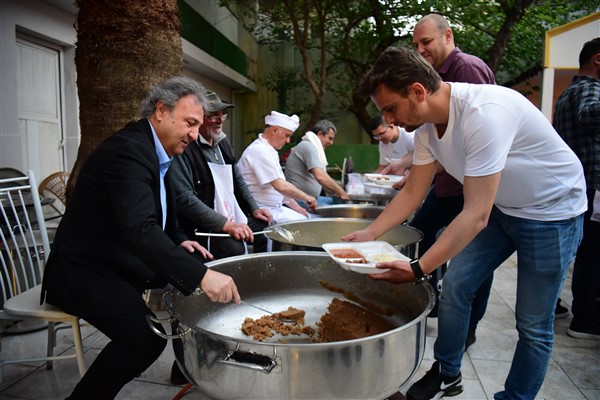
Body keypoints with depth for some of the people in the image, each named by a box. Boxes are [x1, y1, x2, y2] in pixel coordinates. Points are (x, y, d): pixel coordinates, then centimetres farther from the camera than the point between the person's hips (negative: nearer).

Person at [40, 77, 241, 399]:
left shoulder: (154, 149, 7)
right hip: (85, 270, -10)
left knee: (196, 268, 6)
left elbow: (156, 213, 20)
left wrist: (178, 241, 1)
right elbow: (139, 228, -39)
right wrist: (200, 275, -45)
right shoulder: (128, 149, -24)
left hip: (124, 260, 10)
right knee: (147, 336, -27)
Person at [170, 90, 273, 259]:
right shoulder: (184, 148, -16)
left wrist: (254, 209, 12)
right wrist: (226, 225, -27)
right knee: (235, 248, -31)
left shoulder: (223, 142, 12)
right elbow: (184, 198, -25)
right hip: (201, 228, -9)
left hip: (234, 219, 9)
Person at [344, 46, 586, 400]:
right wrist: (368, 234, -11)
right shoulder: (426, 125, -9)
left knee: (533, 324, 2)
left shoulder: (483, 113, -34)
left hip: (552, 211, -7)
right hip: (501, 208, 7)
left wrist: (418, 270, -35)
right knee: (455, 286, 4)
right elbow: (412, 193, -1)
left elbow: (476, 214, -34)